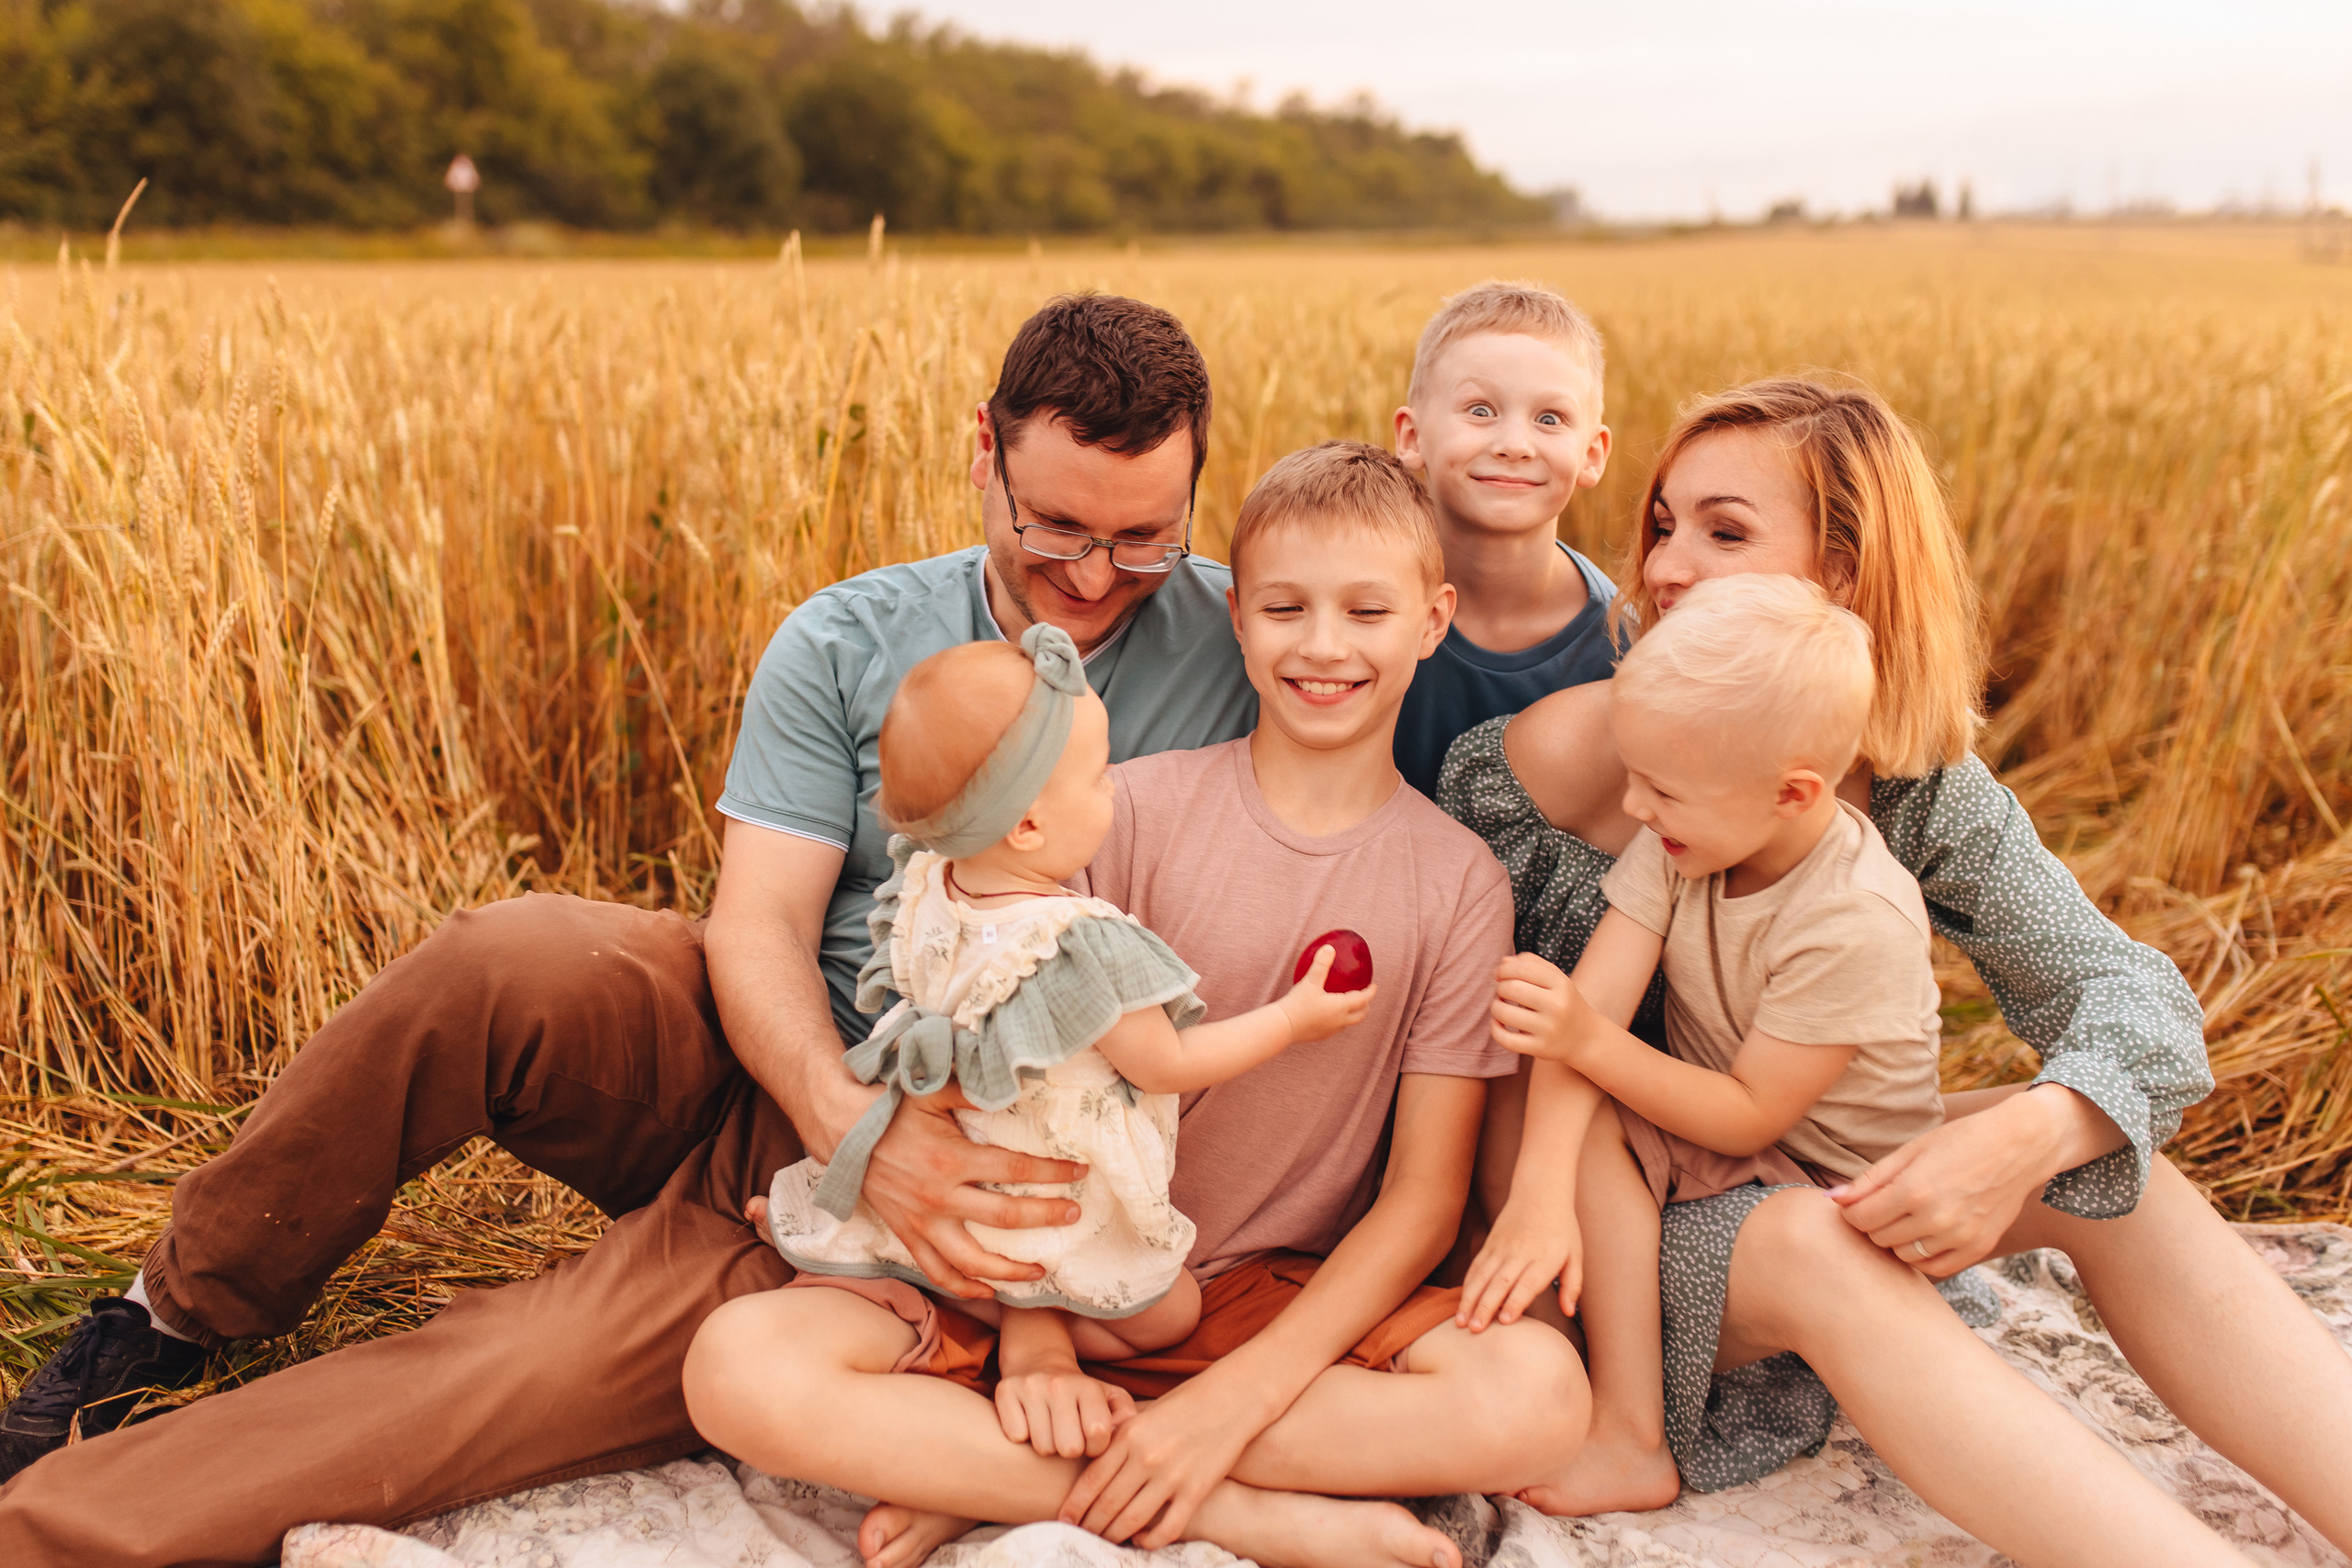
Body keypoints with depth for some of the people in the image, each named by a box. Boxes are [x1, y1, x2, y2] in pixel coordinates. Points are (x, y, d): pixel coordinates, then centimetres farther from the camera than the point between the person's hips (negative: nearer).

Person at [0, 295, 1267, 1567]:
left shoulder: (1238, 641, -6)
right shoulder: (844, 644, -2)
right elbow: (759, 926, -9)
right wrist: (840, 1115, -30)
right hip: (761, 1057, 2)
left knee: (569, 1367, -25)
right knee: (499, 963, -30)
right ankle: (187, 1306, -5)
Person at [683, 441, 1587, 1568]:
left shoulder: (1461, 883, -1)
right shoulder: (1135, 810, -3)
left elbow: (1424, 1195, -6)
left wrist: (1235, 1397, -17)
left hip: (1283, 1303, 1)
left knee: (1537, 1388, -30)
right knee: (741, 1365, -24)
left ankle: (982, 1473, -19)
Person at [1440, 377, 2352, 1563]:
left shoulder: (1917, 790, -9)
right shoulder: (1562, 755, -20)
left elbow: (2128, 989, -13)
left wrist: (2025, 1134, -35)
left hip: (1798, 1171, 4)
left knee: (2111, 1178, -18)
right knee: (1811, 1243, -36)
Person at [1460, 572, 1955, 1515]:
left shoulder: (1859, 924, -28)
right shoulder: (1684, 837, -12)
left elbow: (1749, 1116, -23)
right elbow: (1585, 1016, -21)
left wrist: (1588, 1039, -30)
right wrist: (1541, 1195, -33)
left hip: (1834, 1189, -6)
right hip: (1705, 1133, 6)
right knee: (1574, 1117, -23)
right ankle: (1629, 1437, -20)